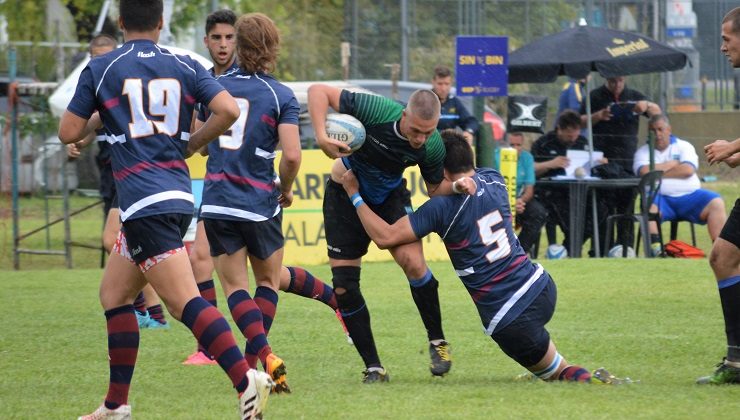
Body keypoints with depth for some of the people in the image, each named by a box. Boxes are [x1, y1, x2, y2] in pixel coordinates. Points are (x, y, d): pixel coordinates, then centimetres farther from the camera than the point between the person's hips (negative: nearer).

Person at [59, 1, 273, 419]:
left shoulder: (100, 70, 0)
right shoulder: (186, 67, 9)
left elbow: (69, 132, 4)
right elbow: (228, 110, -4)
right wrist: (192, 143, 12)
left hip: (144, 203, -6)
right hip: (179, 193, 6)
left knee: (184, 301, -15)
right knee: (114, 294, 18)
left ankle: (246, 379, -31)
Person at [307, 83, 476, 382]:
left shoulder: (432, 147, -23)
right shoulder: (376, 111, -34)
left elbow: (435, 188, -4)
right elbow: (318, 91, -29)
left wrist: (457, 187, -26)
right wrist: (321, 136, -41)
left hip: (391, 195, 1)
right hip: (346, 193, -1)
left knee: (412, 261, -24)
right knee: (344, 286, -7)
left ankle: (437, 341, -3)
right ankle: (373, 367, 4)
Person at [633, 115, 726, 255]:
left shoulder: (683, 146, 12)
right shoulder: (643, 152, 11)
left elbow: (688, 170, -7)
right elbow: (644, 172, -11)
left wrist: (659, 172, -3)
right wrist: (672, 164, -2)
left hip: (690, 196, 1)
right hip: (661, 198, -1)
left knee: (716, 203, -23)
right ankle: (655, 248, -43)